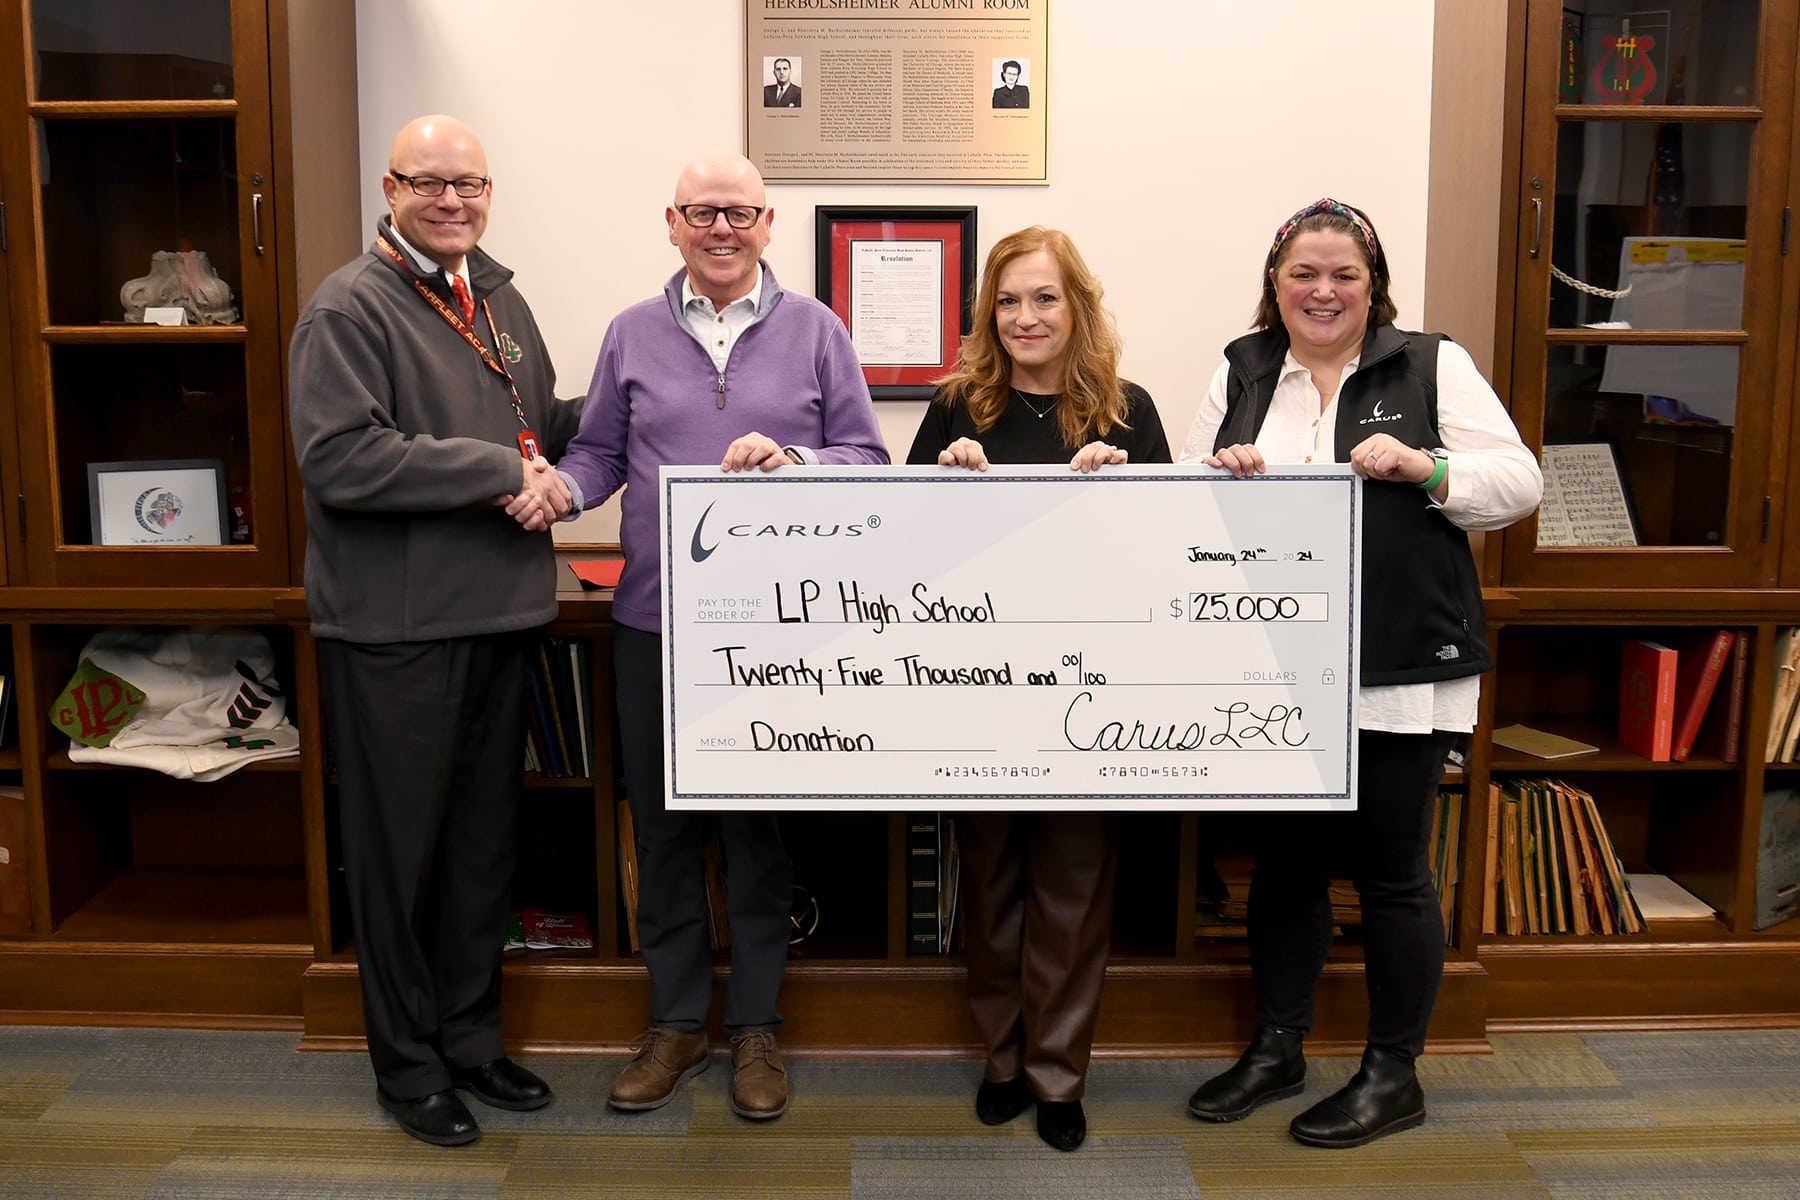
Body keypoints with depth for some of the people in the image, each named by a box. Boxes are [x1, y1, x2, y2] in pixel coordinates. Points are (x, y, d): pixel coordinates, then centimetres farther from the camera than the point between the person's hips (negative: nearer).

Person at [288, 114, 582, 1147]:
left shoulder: (499, 298, 14)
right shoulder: (350, 309, -10)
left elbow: (545, 422, 23)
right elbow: (339, 459, -21)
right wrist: (496, 471, -19)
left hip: (501, 613, 7)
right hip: (394, 627, -7)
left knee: (487, 837, 17)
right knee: (402, 848, 6)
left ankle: (472, 1036, 34)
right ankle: (409, 1063, 23)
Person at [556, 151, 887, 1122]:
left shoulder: (814, 329, 5)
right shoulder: (632, 334, 9)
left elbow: (866, 457, 2)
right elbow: (599, 453, 11)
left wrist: (790, 460, -16)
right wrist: (556, 489, -10)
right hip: (654, 619, 2)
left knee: (761, 825, 7)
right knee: (662, 825, 9)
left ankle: (755, 1024, 24)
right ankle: (675, 1020, 26)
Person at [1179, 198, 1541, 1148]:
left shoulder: (1433, 366, 1)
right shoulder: (1242, 372, 11)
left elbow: (1518, 483, -3)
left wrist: (1423, 466, -19)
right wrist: (1222, 470, -9)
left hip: (1399, 671, -3)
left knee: (1390, 870, 6)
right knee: (1283, 859, 14)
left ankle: (1393, 1072, 24)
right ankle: (1277, 1048, 32)